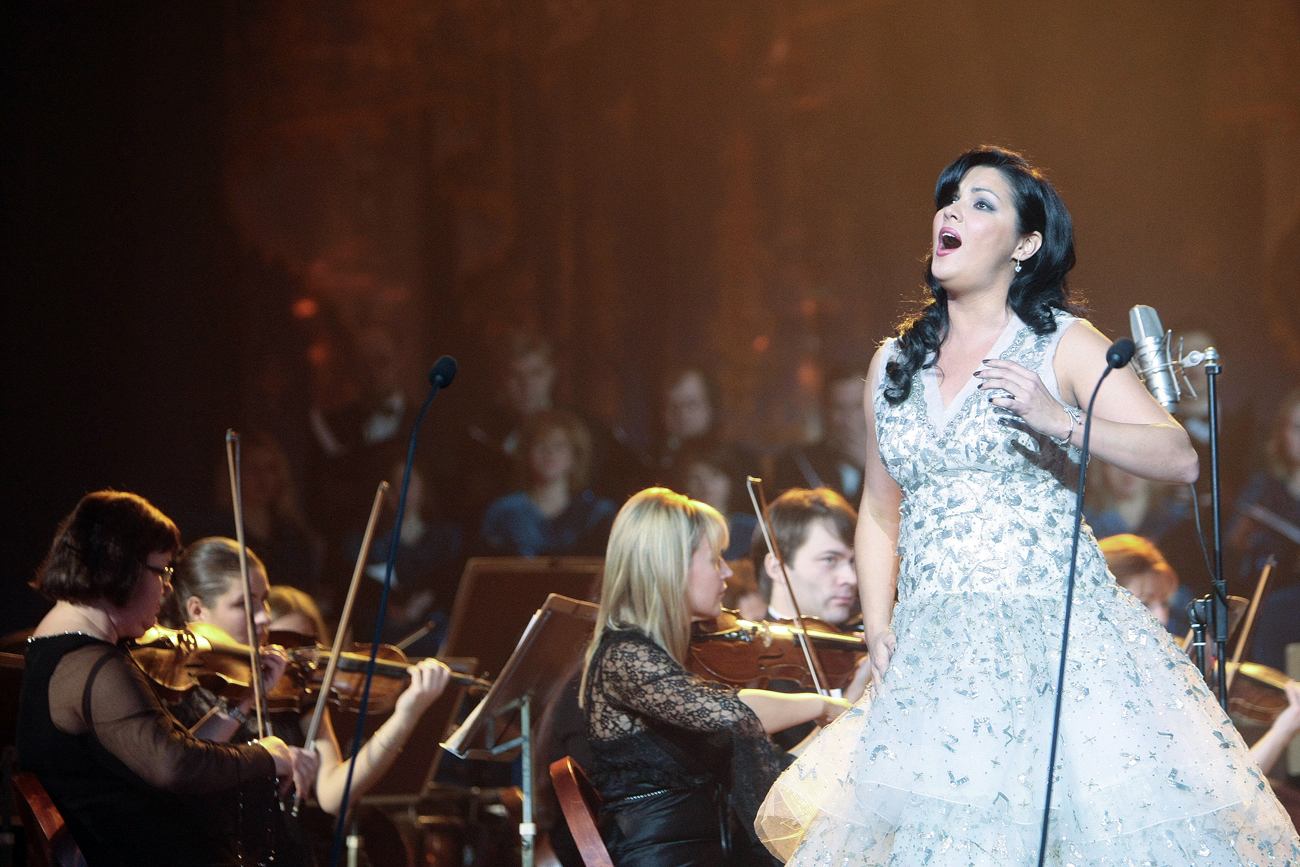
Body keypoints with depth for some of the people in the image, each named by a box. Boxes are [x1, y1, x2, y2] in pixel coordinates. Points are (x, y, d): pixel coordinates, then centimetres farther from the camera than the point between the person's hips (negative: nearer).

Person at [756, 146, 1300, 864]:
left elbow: (1179, 460, -8)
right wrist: (877, 628, 6)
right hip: (932, 654, 4)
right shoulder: (893, 365, 15)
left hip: (1051, 634, -4)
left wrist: (1061, 422, -22)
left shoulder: (1064, 347, 2)